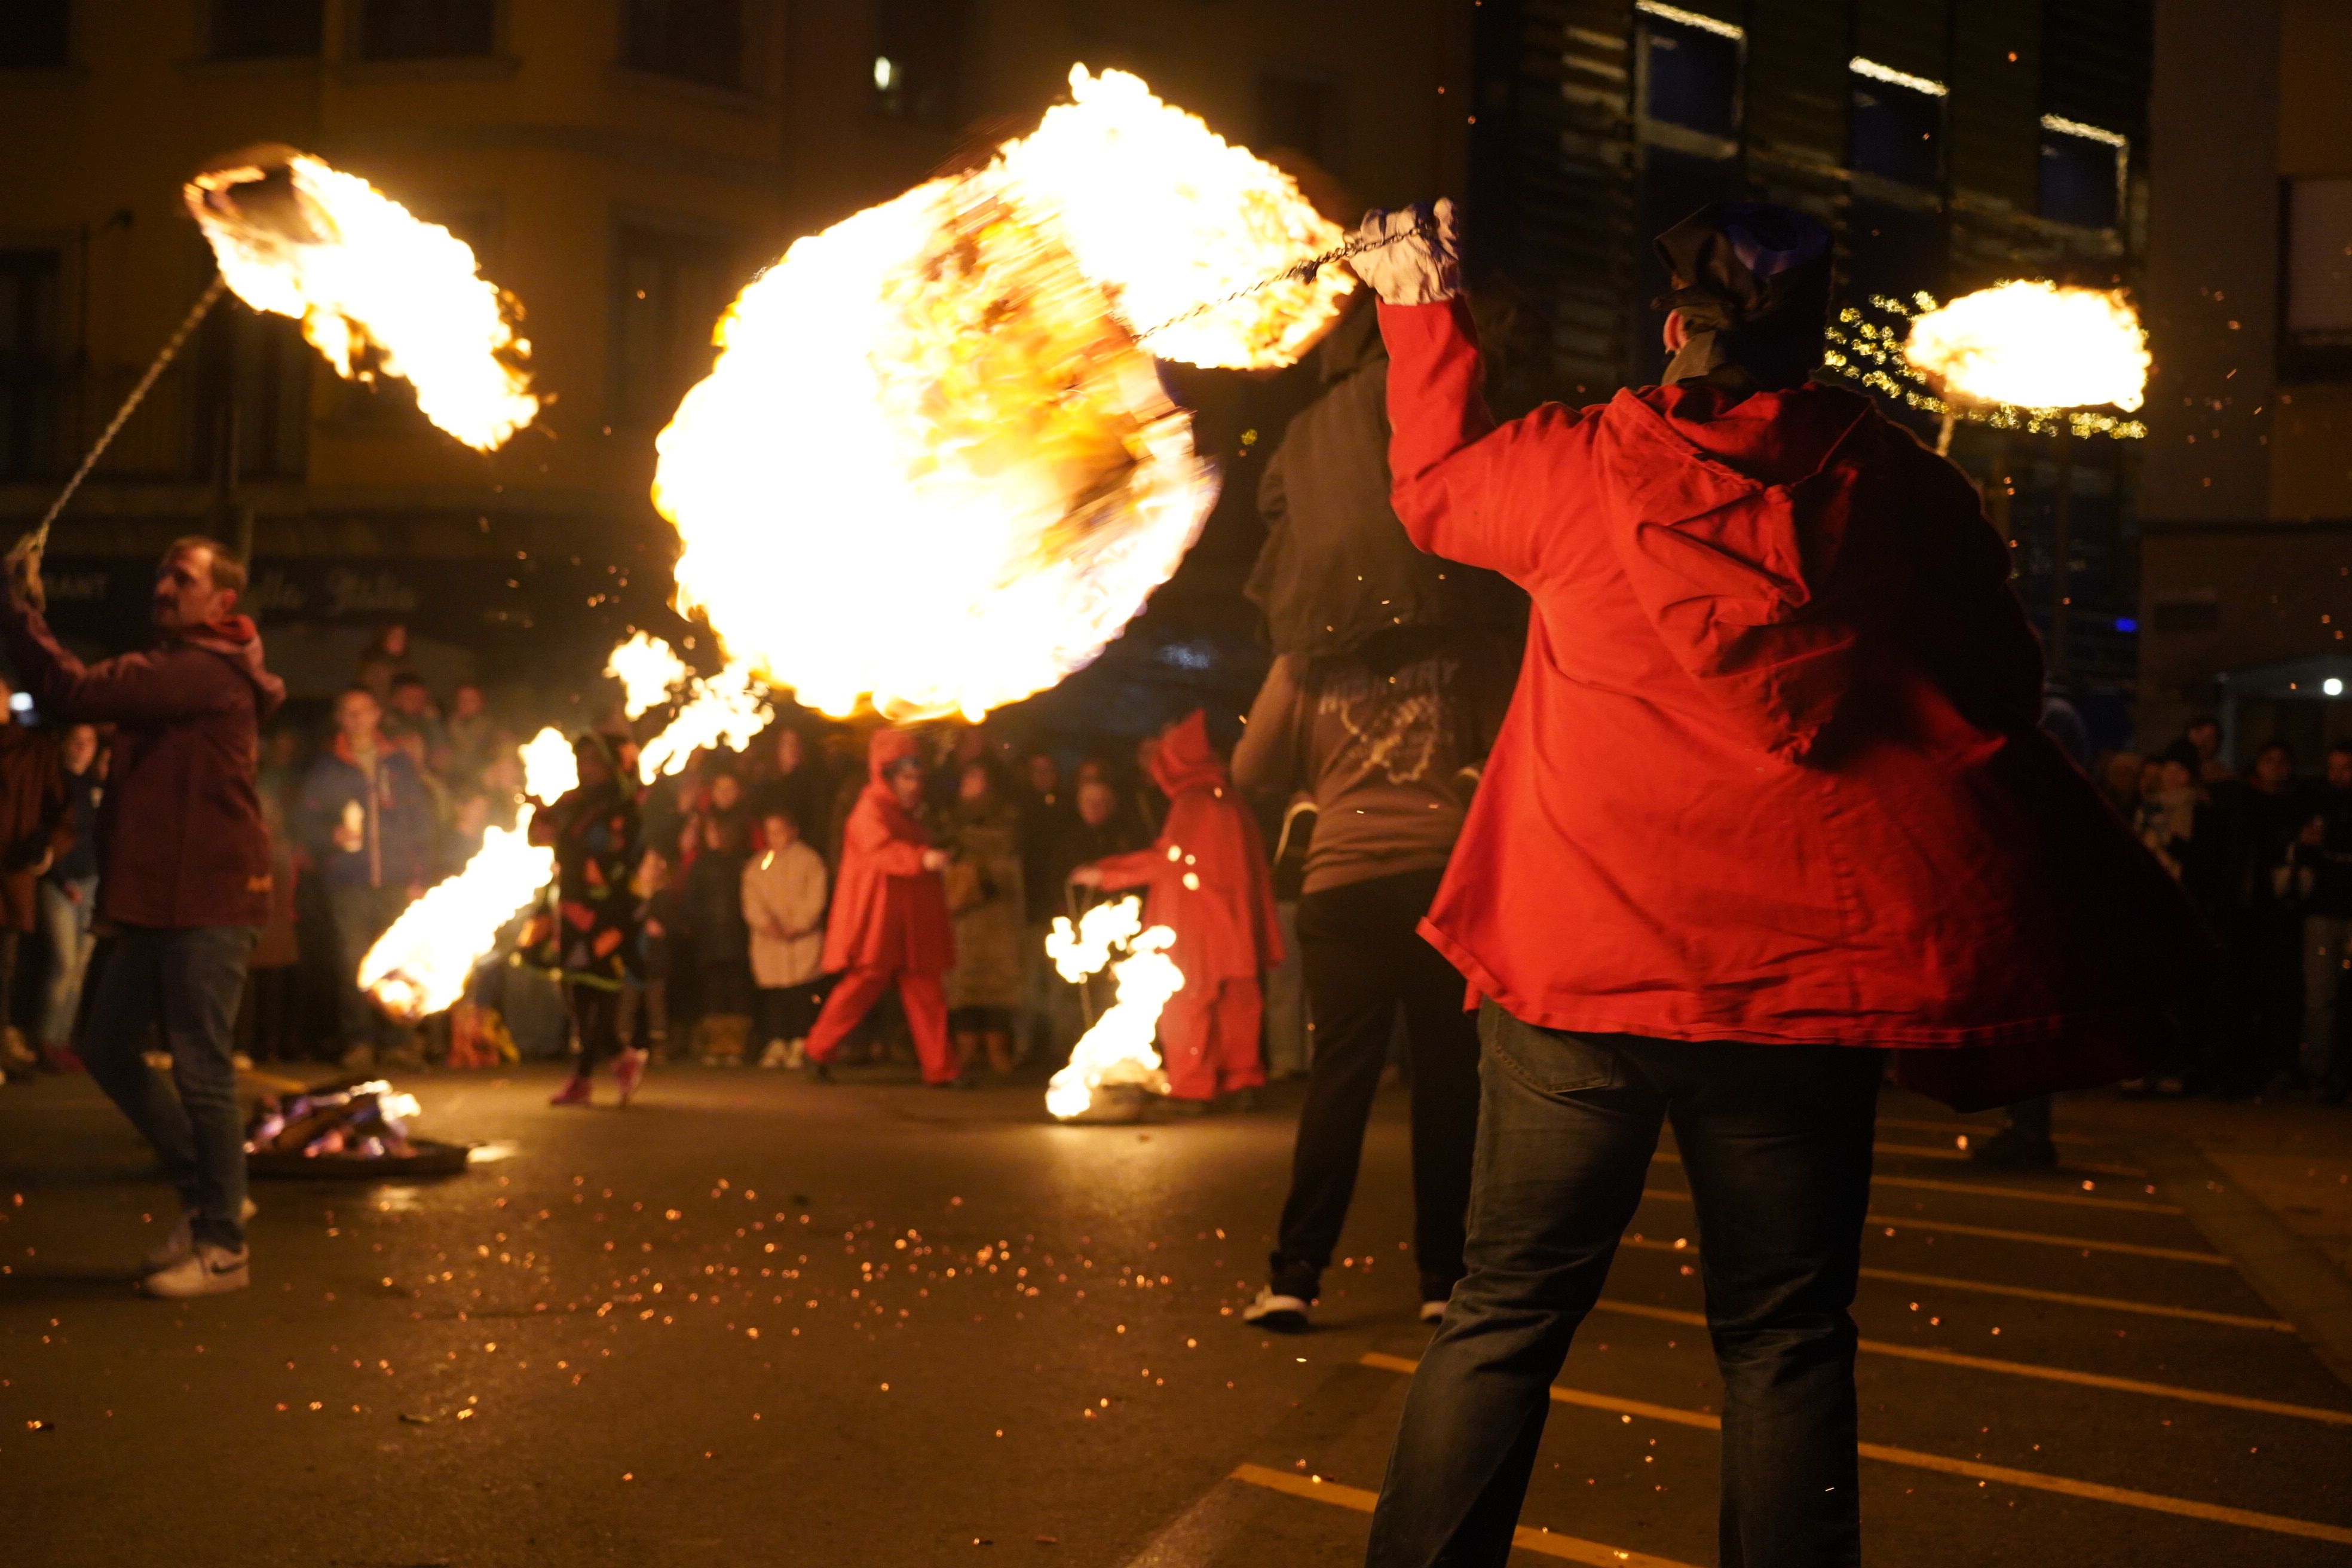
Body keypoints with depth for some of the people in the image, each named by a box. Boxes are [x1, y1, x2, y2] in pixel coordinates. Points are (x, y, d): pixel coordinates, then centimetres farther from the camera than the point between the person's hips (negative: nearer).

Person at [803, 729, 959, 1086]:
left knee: (925, 993, 2)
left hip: (909, 926, 8)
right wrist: (923, 858, -42)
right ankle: (819, 1053, 6)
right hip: (876, 919, -8)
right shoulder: (872, 810, -9)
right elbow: (882, 850, -28)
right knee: (863, 984, -7)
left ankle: (940, 1069, 1)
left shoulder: (906, 816, 20)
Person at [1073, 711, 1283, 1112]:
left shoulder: (1194, 804, -13)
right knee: (1237, 1001, 10)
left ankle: (1192, 1088, -5)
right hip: (1235, 924, 8)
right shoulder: (1231, 801, 10)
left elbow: (1170, 857, -17)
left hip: (1196, 928, -8)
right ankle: (1244, 1079, 12)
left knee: (1187, 1004, -3)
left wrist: (1106, 873, -12)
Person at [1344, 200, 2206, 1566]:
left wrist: (1423, 311, 35)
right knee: (1785, 1340, 9)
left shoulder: (1575, 466, 0)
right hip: (1801, 975, 0)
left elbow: (1436, 487, 21)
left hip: (1579, 961, 0)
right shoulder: (1898, 487, 0)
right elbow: (2006, 689, 10)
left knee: (1506, 1318, 8)